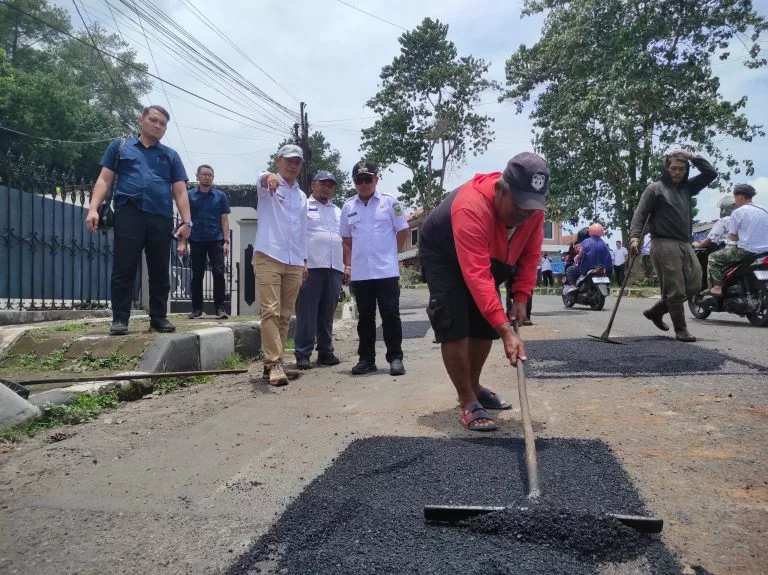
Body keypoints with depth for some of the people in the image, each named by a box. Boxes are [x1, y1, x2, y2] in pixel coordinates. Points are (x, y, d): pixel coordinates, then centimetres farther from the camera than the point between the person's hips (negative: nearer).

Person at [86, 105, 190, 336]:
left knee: (160, 272, 5)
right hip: (129, 214, -1)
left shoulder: (171, 155, 18)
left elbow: (180, 191, 11)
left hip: (162, 219, 2)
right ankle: (120, 319, 3)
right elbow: (104, 179, 10)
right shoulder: (120, 146, 16)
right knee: (123, 270, -3)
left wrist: (186, 221, -1)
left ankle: (159, 317, 13)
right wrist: (93, 208, -3)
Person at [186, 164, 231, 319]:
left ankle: (220, 308, -1)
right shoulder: (190, 195, 6)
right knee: (197, 276, 5)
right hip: (197, 241, 1)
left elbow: (224, 220, 5)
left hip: (216, 241, 0)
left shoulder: (220, 196, 6)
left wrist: (226, 241, -4)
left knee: (218, 273, -7)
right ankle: (197, 308, 13)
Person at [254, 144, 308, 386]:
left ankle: (273, 362, 13)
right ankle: (274, 363, -12)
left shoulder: (302, 197, 20)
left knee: (285, 315, 6)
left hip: (294, 262, 6)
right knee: (270, 311, -12)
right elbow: (260, 180, -23)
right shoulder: (268, 186, 3)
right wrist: (271, 177, -47)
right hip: (268, 257, -5)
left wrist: (304, 261, 18)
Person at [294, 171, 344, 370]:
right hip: (311, 267, -5)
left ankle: (326, 352, 17)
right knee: (307, 313, -5)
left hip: (334, 269, 5)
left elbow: (345, 240, 24)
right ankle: (303, 355, 0)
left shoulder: (338, 212, 23)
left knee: (327, 314, 9)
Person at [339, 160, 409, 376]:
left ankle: (395, 358, 7)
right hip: (359, 273, 3)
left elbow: (403, 231, 5)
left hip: (387, 271, -3)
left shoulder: (389, 202, 0)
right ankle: (366, 359, 18)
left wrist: (388, 252, 6)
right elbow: (346, 239, 14)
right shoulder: (348, 207, 9)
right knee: (365, 317, 9)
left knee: (390, 314, 0)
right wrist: (347, 265, 8)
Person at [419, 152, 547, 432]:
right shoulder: (472, 207, -43)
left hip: (489, 257, 7)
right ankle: (467, 403, -5)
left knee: (485, 323, 9)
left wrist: (520, 297, -18)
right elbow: (477, 276, -48)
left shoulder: (534, 208, -22)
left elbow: (530, 255, -7)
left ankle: (474, 388, 29)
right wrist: (505, 330, -52)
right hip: (441, 254, -7)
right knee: (455, 324, -17)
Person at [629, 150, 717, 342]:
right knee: (676, 290, -6)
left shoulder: (687, 187, 20)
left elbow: (711, 173, 20)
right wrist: (635, 237, -19)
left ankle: (656, 311, 18)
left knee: (694, 285, 4)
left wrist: (692, 157, 11)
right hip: (664, 245, -7)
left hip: (685, 245, 7)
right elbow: (640, 214, -5)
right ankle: (681, 330, 5)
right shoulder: (655, 188, 2)